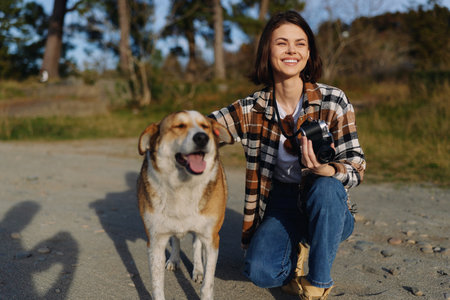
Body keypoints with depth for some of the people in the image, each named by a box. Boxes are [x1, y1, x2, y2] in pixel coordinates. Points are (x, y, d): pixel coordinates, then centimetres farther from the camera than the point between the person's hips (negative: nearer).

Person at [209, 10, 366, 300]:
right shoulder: (254, 109, -6)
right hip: (281, 203, 1)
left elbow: (357, 164, -13)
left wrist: (327, 170, -36)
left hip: (328, 208, -1)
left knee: (325, 187, -36)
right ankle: (297, 248, 14)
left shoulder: (333, 100, -12)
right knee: (260, 271, -23)